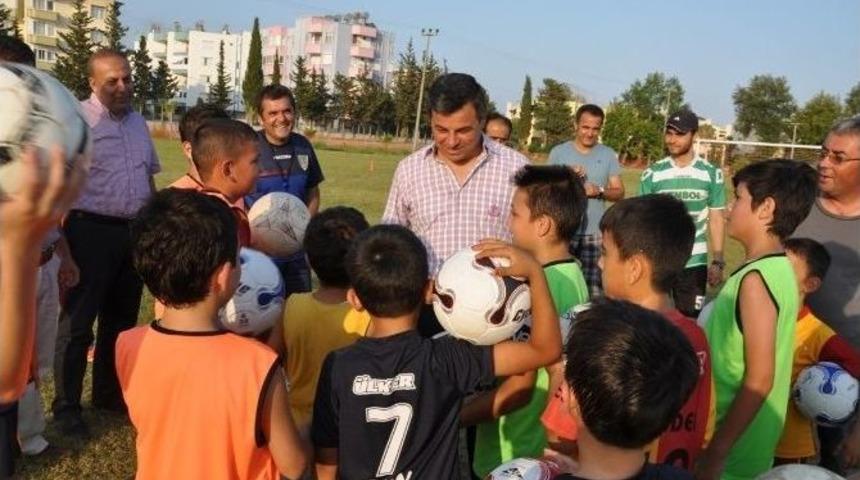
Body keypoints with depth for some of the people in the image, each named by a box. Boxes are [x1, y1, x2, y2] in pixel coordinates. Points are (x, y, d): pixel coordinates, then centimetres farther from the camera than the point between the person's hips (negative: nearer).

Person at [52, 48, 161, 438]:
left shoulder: (138, 122, 12)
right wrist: (61, 244, -17)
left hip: (135, 232, 7)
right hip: (91, 231, -7)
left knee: (122, 319, 17)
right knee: (77, 323, 4)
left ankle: (108, 392, 33)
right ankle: (66, 406, 18)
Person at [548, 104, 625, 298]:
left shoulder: (608, 155, 6)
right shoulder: (558, 152, 2)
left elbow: (619, 192, 5)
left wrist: (600, 191, -14)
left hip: (594, 233, 1)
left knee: (594, 290, -3)